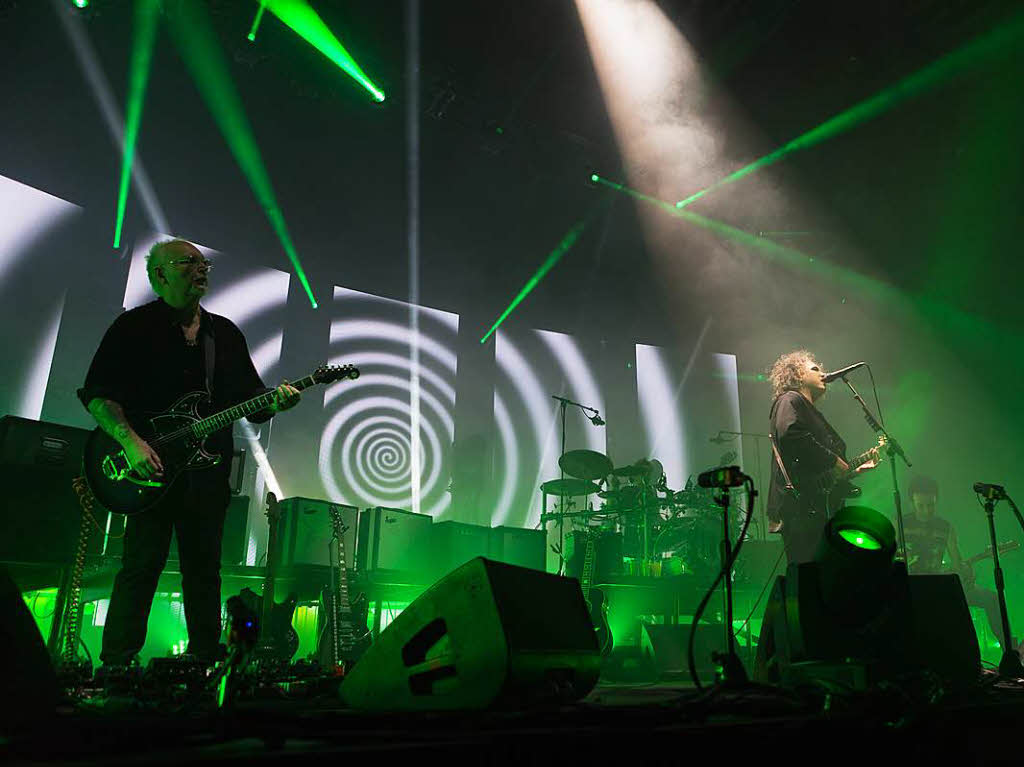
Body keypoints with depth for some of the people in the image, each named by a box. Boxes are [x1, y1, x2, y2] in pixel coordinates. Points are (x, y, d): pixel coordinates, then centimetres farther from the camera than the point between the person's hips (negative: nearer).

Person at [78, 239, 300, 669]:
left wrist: (276, 403, -10)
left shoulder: (225, 334, 14)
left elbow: (251, 402, 13)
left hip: (207, 471, 4)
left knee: (204, 570, 9)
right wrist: (130, 442, -20)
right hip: (149, 470, -4)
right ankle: (116, 664, 7)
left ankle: (205, 660, 18)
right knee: (142, 566, -5)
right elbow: (97, 393, -6)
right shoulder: (134, 326, 1)